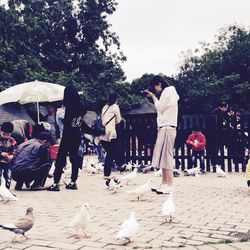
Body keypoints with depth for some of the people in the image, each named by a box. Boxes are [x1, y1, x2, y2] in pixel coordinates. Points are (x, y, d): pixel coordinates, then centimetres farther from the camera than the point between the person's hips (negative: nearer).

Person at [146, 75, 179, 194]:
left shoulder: (168, 91, -5)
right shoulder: (169, 92, 23)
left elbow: (160, 107, -8)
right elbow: (161, 108, 20)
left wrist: (153, 97, 4)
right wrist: (153, 97, 14)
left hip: (167, 128, -10)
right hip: (165, 128, 10)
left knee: (166, 156, -11)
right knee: (163, 157, 7)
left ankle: (169, 186, -11)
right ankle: (164, 184, 9)